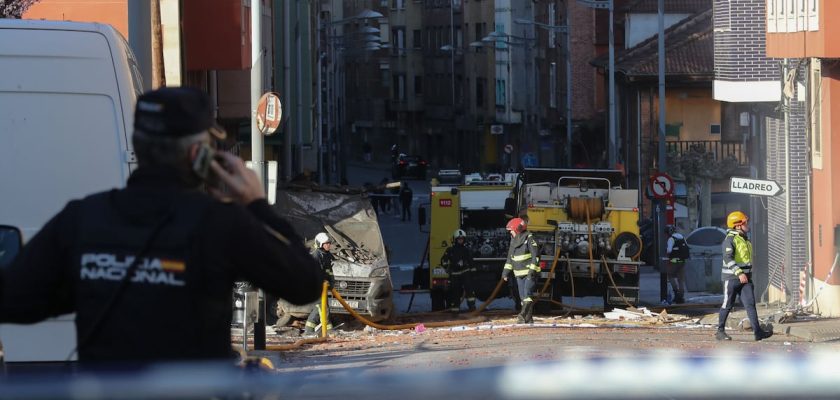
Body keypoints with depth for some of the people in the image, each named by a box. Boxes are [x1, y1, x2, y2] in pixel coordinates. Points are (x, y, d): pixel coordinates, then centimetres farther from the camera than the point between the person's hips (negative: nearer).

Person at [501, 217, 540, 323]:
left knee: (527, 293, -17)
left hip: (530, 273, -8)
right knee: (523, 296, 6)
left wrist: (532, 271, -22)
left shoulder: (529, 238, -11)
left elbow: (535, 256, -16)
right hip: (519, 274, 8)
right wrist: (506, 271, 14)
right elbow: (510, 258, 20)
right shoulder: (513, 240, 12)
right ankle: (528, 318, 8)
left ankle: (524, 315, -25)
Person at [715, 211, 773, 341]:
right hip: (731, 277, -7)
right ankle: (720, 331, 13)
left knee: (750, 304, -5)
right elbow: (727, 258, -23)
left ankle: (757, 331, -13)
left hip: (745, 278, 7)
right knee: (727, 305, 2)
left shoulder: (746, 240, 16)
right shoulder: (730, 239, -12)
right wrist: (739, 273, -30)